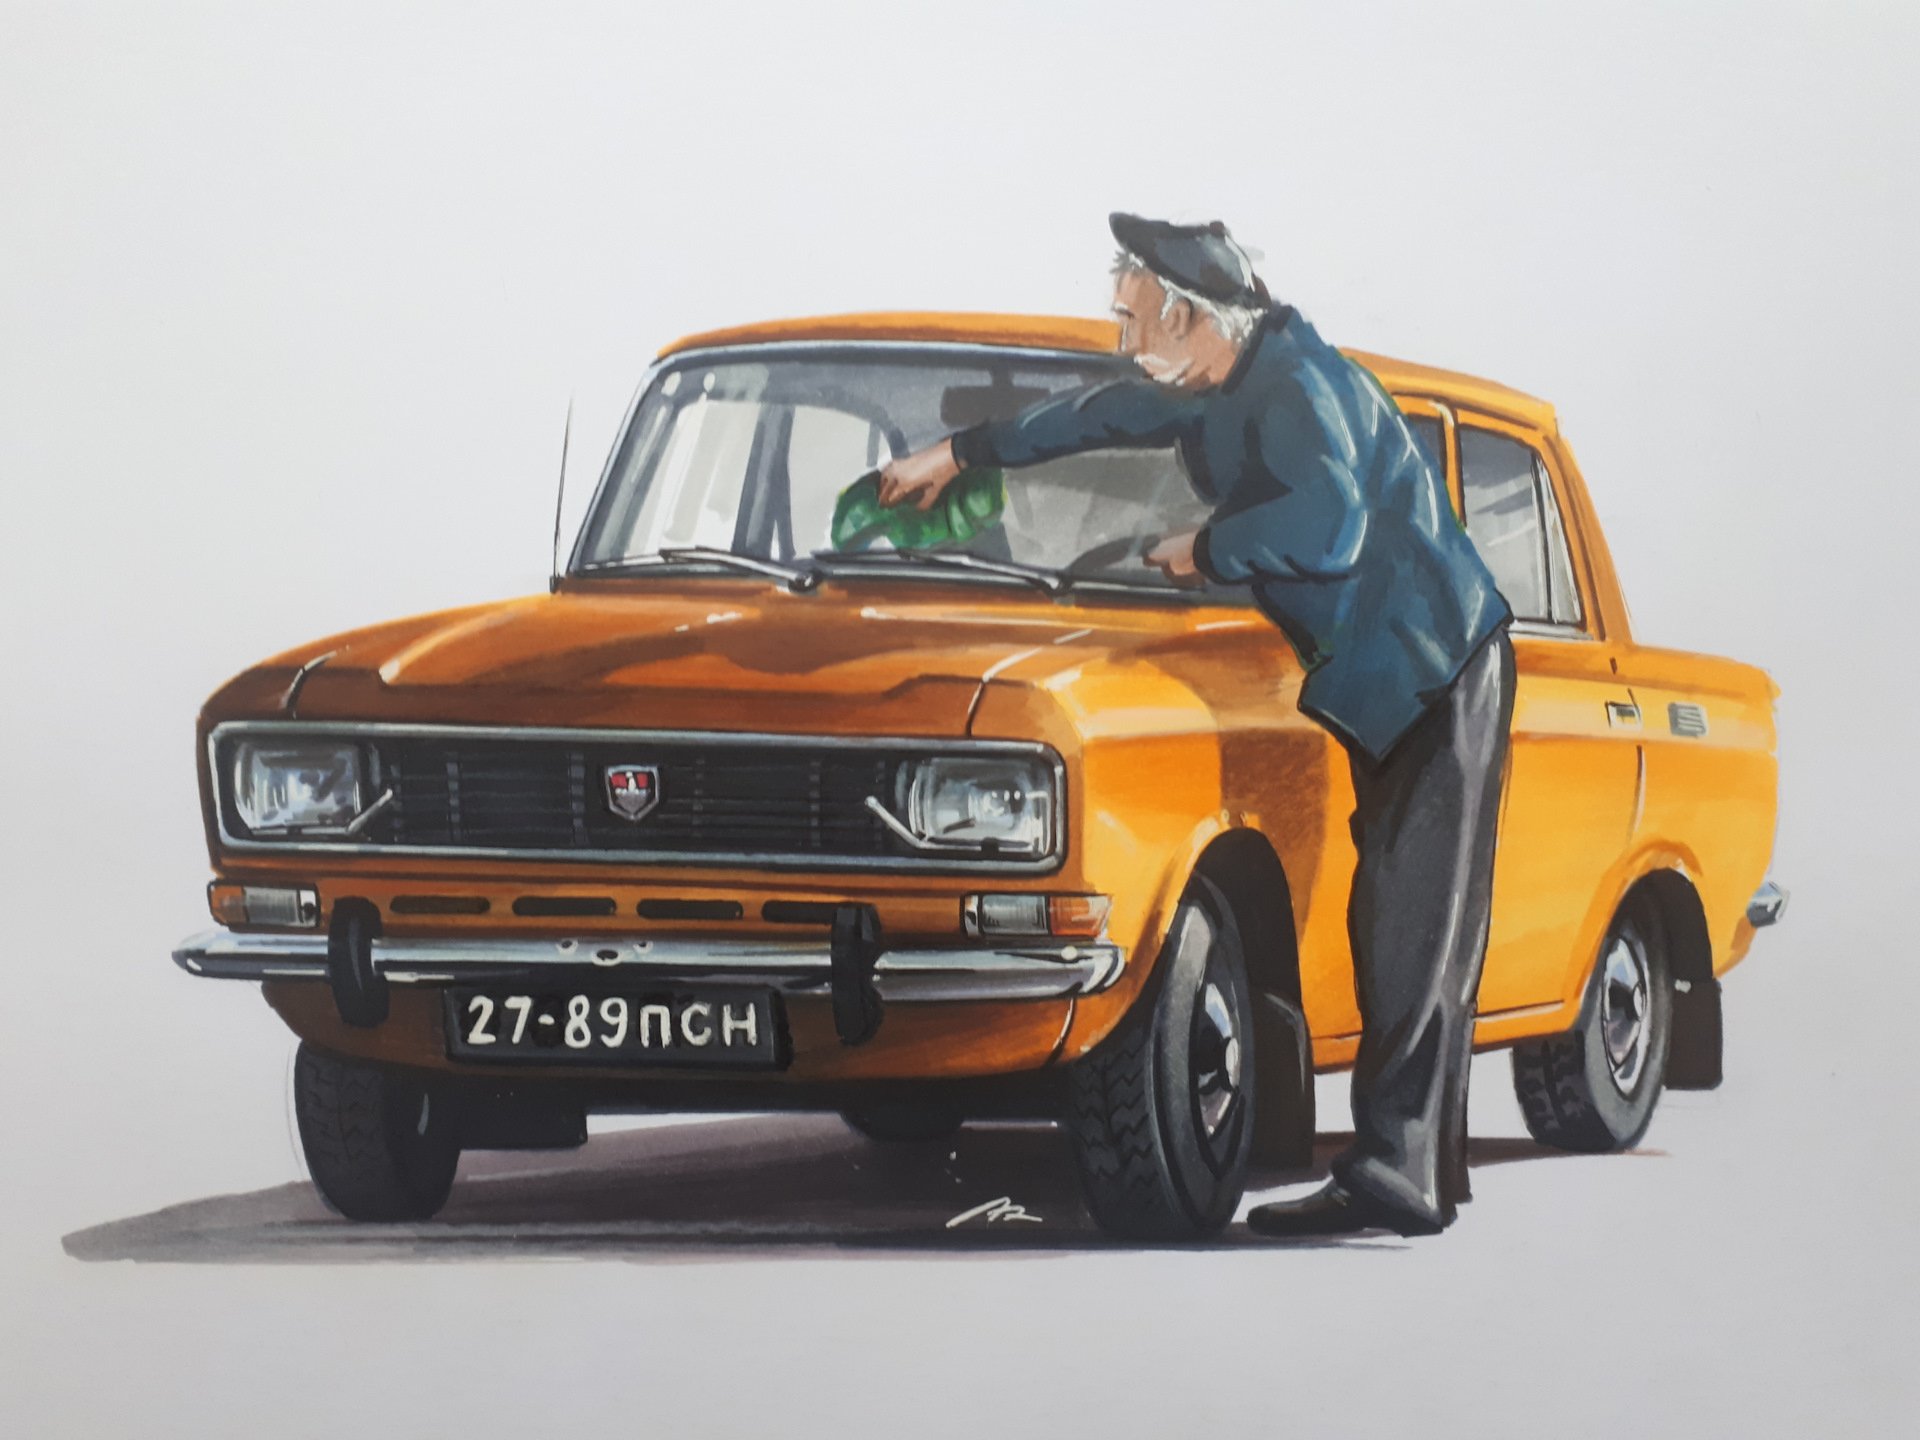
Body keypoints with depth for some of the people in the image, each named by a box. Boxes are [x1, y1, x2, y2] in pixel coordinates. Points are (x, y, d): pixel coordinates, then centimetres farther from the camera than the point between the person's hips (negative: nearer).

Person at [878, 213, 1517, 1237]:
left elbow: (1329, 527, -35)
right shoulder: (1215, 387, 12)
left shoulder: (1299, 388, -19)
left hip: (1441, 671, -10)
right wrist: (959, 453, 40)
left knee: (1414, 930, -13)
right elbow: (1101, 414, 30)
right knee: (1400, 926, 9)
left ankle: (1392, 1171, -18)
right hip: (1383, 685, 10)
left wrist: (1207, 552, -18)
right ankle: (1425, 1172, 11)